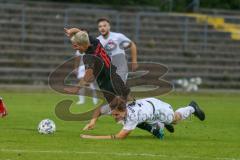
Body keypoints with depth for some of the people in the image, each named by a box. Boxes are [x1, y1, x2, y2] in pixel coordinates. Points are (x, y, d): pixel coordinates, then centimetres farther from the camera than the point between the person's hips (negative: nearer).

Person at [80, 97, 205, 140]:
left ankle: (192, 108, 56)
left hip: (156, 106, -4)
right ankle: (160, 125, 60)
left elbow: (118, 137, -56)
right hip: (143, 103, 4)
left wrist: (92, 137, -60)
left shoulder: (132, 116, -51)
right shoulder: (114, 109, -35)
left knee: (176, 119, 30)